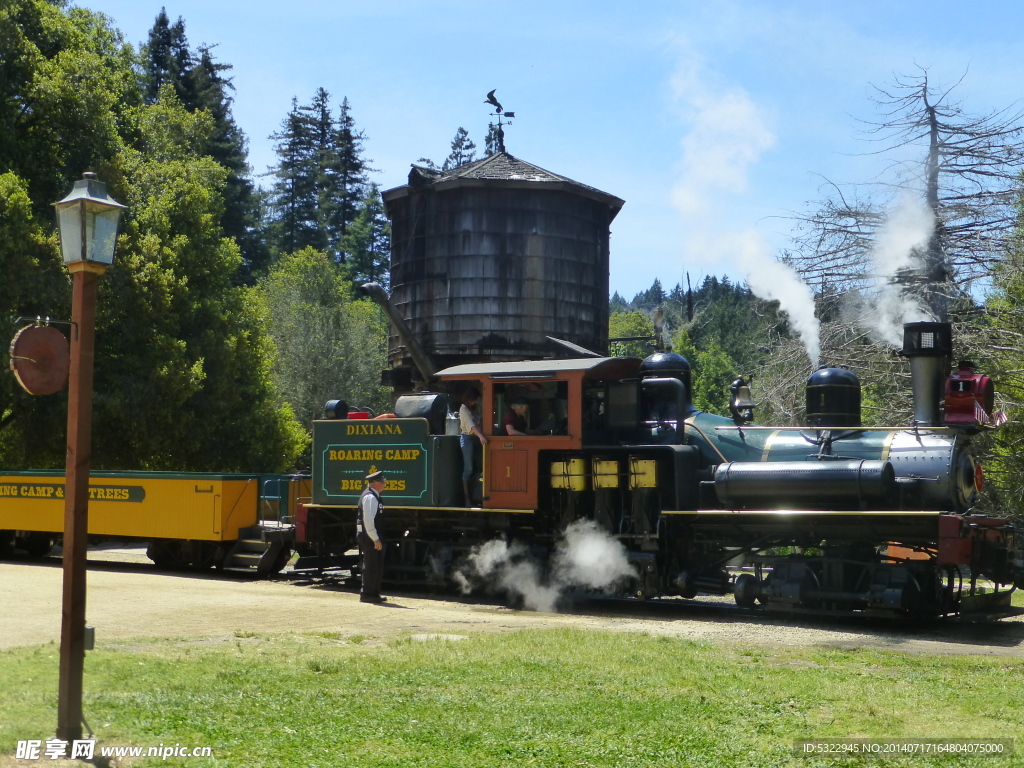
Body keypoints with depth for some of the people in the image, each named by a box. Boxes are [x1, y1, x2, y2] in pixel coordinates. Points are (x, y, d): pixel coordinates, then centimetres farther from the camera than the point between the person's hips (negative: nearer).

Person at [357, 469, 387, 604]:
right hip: (370, 537, -10)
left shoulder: (374, 496, 15)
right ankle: (366, 594, 2)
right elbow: (368, 520, -23)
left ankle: (374, 594, 21)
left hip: (373, 537, 10)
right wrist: (376, 539, -22)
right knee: (371, 566, -4)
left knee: (377, 566, 14)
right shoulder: (370, 497, -17)